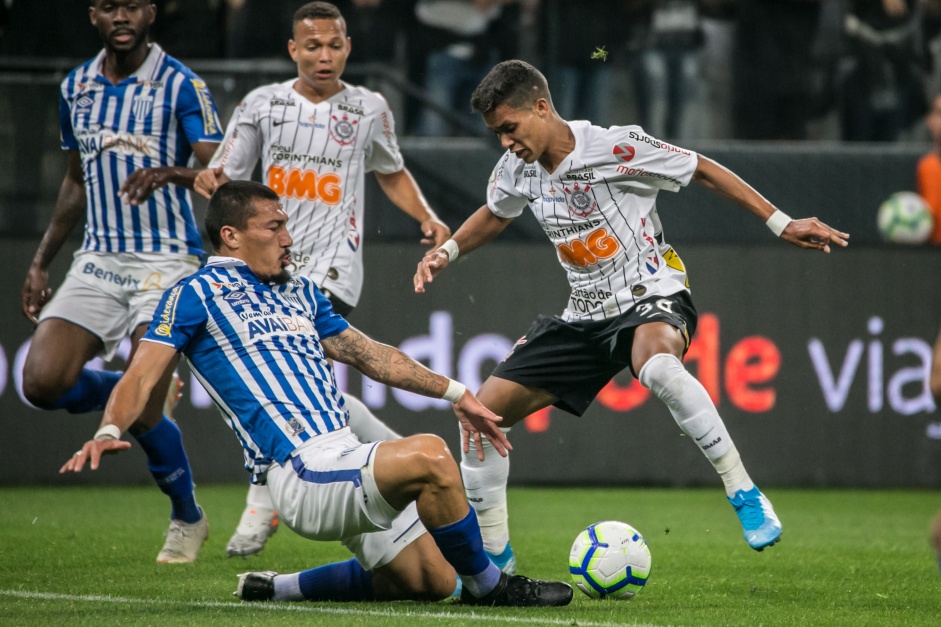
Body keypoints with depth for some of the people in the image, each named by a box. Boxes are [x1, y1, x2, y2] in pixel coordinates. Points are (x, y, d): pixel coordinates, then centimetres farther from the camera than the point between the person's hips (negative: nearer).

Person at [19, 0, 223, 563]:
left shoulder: (180, 85, -6)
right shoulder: (76, 88, 11)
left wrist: (170, 173, -34)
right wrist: (42, 261, 20)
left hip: (167, 260, -5)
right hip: (98, 261, 5)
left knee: (142, 413, -14)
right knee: (43, 382, -13)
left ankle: (188, 519, 12)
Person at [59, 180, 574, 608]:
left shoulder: (299, 292, 23)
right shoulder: (197, 294, 1)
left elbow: (370, 355, 29)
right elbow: (142, 375, -7)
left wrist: (456, 394, 27)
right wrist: (110, 431, -27)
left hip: (348, 461, 9)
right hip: (303, 476, -9)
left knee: (430, 581, 9)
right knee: (428, 456, -30)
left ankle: (279, 589, 22)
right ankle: (487, 587, -12)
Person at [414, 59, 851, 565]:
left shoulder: (616, 148, -17)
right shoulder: (517, 169, 1)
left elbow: (704, 171, -7)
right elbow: (495, 214, 25)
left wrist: (781, 224, -8)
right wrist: (447, 251, 6)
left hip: (652, 298, -7)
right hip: (584, 316, 7)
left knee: (655, 366, -43)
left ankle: (745, 496, -33)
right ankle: (491, 557, 13)